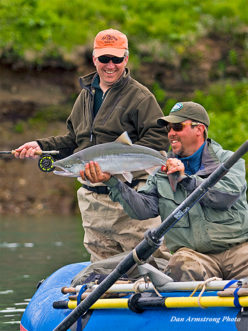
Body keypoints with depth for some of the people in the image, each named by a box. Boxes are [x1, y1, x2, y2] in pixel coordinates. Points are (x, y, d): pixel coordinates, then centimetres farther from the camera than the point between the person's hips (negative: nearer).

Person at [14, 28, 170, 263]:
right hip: (93, 198, 7)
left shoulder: (140, 96, -4)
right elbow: (74, 141, 27)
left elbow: (158, 140, -13)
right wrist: (41, 146, 14)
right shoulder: (86, 96, 18)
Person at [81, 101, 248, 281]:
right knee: (181, 264, -34)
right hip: (193, 253, 2)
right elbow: (143, 208, 3)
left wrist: (186, 179, -12)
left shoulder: (229, 160, 10)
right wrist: (112, 182, -9)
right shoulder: (162, 173, 18)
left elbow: (229, 194, -10)